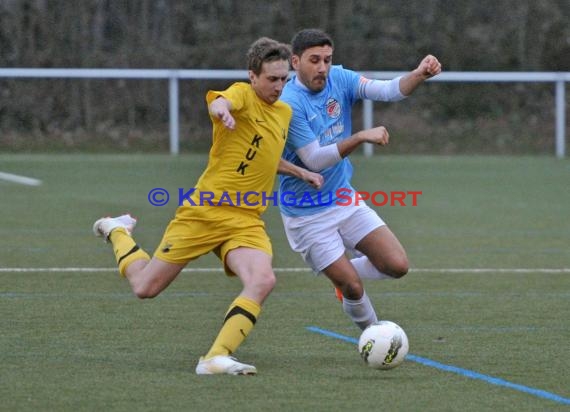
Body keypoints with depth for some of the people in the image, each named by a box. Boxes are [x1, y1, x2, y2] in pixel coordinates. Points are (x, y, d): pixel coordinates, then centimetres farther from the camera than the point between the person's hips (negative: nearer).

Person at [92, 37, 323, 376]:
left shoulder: (285, 113, 15)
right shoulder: (243, 94, -8)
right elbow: (220, 101, -36)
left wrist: (301, 173, 25)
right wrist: (221, 109, -59)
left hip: (246, 221, 5)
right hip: (205, 211, -5)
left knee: (263, 280, -26)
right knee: (146, 288, 3)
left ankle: (216, 358, -24)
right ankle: (118, 232, 35)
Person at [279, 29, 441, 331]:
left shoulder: (338, 79, -4)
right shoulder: (289, 104, -22)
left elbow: (387, 90, -17)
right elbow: (314, 160, -25)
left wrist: (419, 75, -36)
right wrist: (360, 138, -33)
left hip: (344, 200, 6)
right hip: (307, 214, -6)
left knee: (397, 266, -3)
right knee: (352, 287, -6)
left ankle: (341, 273, 25)